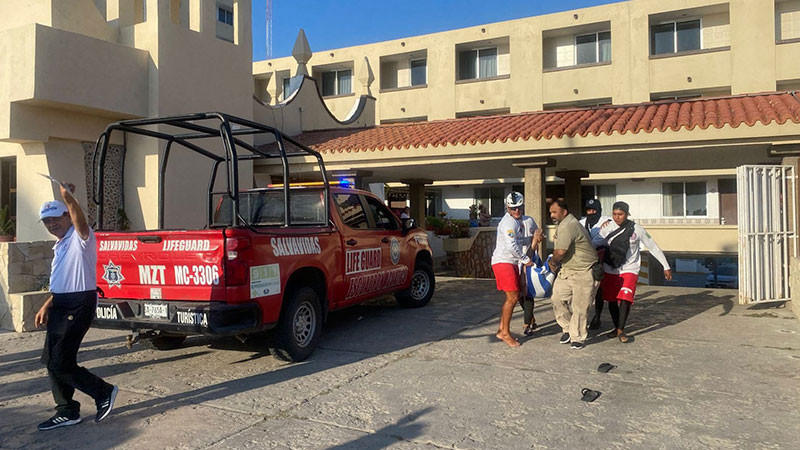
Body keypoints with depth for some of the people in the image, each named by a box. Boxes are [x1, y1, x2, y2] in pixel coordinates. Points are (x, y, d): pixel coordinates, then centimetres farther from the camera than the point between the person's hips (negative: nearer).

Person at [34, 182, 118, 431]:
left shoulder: (79, 238, -8)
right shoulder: (59, 247, 19)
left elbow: (81, 223, -33)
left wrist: (68, 197, -36)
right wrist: (47, 306, 23)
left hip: (79, 305, -10)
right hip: (60, 305, 10)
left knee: (60, 363, -12)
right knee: (51, 361, 11)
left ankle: (103, 392, 5)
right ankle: (67, 412, 23)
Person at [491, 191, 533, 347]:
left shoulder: (515, 221, 17)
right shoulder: (508, 222, -15)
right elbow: (511, 246, -23)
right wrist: (525, 259, -13)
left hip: (511, 262, 10)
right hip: (503, 262, -10)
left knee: (515, 296, 11)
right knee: (512, 298, -11)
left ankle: (502, 330, 17)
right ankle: (505, 333, -3)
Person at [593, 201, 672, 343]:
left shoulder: (637, 229, -8)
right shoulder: (608, 228, -6)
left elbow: (653, 248, 0)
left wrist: (666, 267, 3)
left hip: (629, 269, -2)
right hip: (610, 270, 2)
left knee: (625, 299, -15)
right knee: (611, 300, 10)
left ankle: (621, 330, -3)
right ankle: (616, 328, 28)